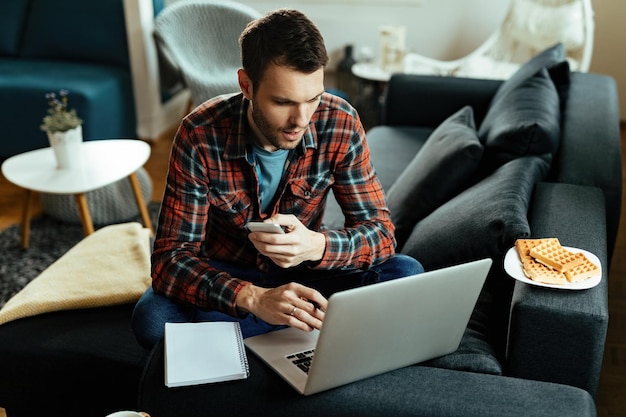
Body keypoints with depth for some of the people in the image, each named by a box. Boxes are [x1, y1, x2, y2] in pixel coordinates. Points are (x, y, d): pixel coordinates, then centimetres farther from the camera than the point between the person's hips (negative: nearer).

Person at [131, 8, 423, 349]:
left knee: (406, 275, -23)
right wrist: (253, 298, -42)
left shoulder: (339, 123, -18)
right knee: (152, 319, -31)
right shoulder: (200, 135, -23)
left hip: (305, 275, 2)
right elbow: (171, 257, -24)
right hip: (225, 275, -1)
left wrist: (316, 246, -38)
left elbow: (381, 233, -15)